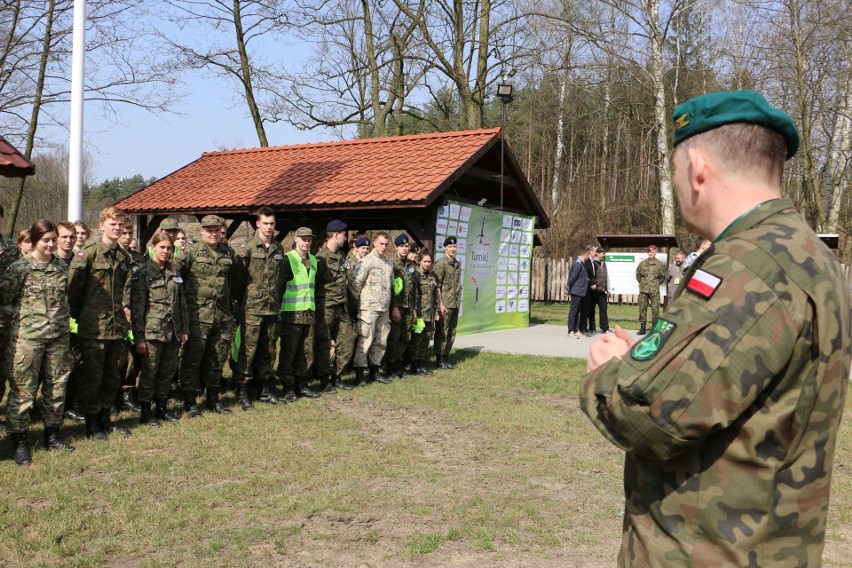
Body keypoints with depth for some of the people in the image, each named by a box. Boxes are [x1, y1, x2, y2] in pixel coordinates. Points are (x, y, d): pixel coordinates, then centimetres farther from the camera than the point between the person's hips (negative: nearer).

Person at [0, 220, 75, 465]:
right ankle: (20, 441, 8)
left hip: (58, 335, 5)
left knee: (56, 387, 11)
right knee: (23, 389, -1)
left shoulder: (61, 267, 8)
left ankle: (52, 434, 25)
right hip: (27, 336, -5)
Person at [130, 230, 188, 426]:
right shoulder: (143, 273, -7)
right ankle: (145, 412, 13)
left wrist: (184, 329, 11)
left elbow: (182, 303, 15)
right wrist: (139, 337, -13)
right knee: (149, 372, 2)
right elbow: (137, 307, -10)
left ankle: (162, 408, 25)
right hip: (152, 331, -6)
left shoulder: (174, 274, 11)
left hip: (173, 332, 6)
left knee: (168, 371, 12)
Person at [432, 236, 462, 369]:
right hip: (445, 304, -8)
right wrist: (440, 304, -17)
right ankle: (440, 360, 5)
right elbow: (436, 286, -14)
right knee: (442, 332, -2)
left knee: (451, 332, 11)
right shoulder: (440, 264, -10)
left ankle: (446, 357, 20)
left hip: (455, 304, 8)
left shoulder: (457, 264, 14)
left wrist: (458, 302, 15)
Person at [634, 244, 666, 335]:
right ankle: (642, 327, 10)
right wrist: (642, 282, 10)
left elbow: (663, 277, 10)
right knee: (642, 308, 3)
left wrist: (656, 283, 5)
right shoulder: (642, 263, 7)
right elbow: (638, 274, 18)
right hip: (643, 290, 2)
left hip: (654, 290, -2)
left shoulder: (660, 264, 2)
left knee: (655, 309, -2)